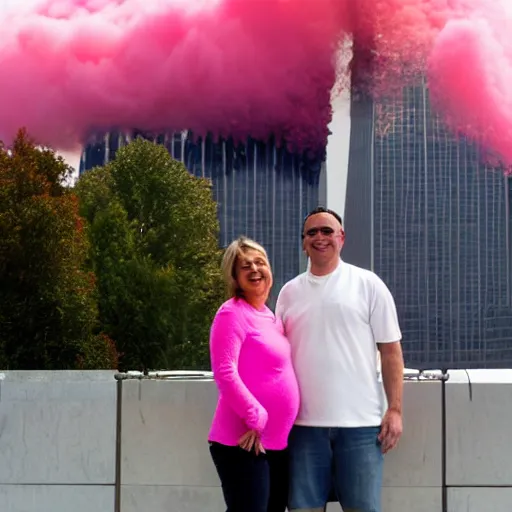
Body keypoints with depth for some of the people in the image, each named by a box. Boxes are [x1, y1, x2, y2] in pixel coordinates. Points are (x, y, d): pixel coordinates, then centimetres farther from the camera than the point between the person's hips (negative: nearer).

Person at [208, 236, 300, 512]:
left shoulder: (269, 315, 15)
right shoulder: (232, 313, -11)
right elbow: (225, 373, -20)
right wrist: (256, 418, -19)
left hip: (276, 443, 9)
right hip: (244, 442, -9)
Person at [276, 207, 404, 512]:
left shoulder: (368, 284, 3)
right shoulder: (290, 292, 11)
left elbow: (391, 350, 2)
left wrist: (395, 409, -6)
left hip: (361, 421, -3)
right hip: (304, 422, 3)